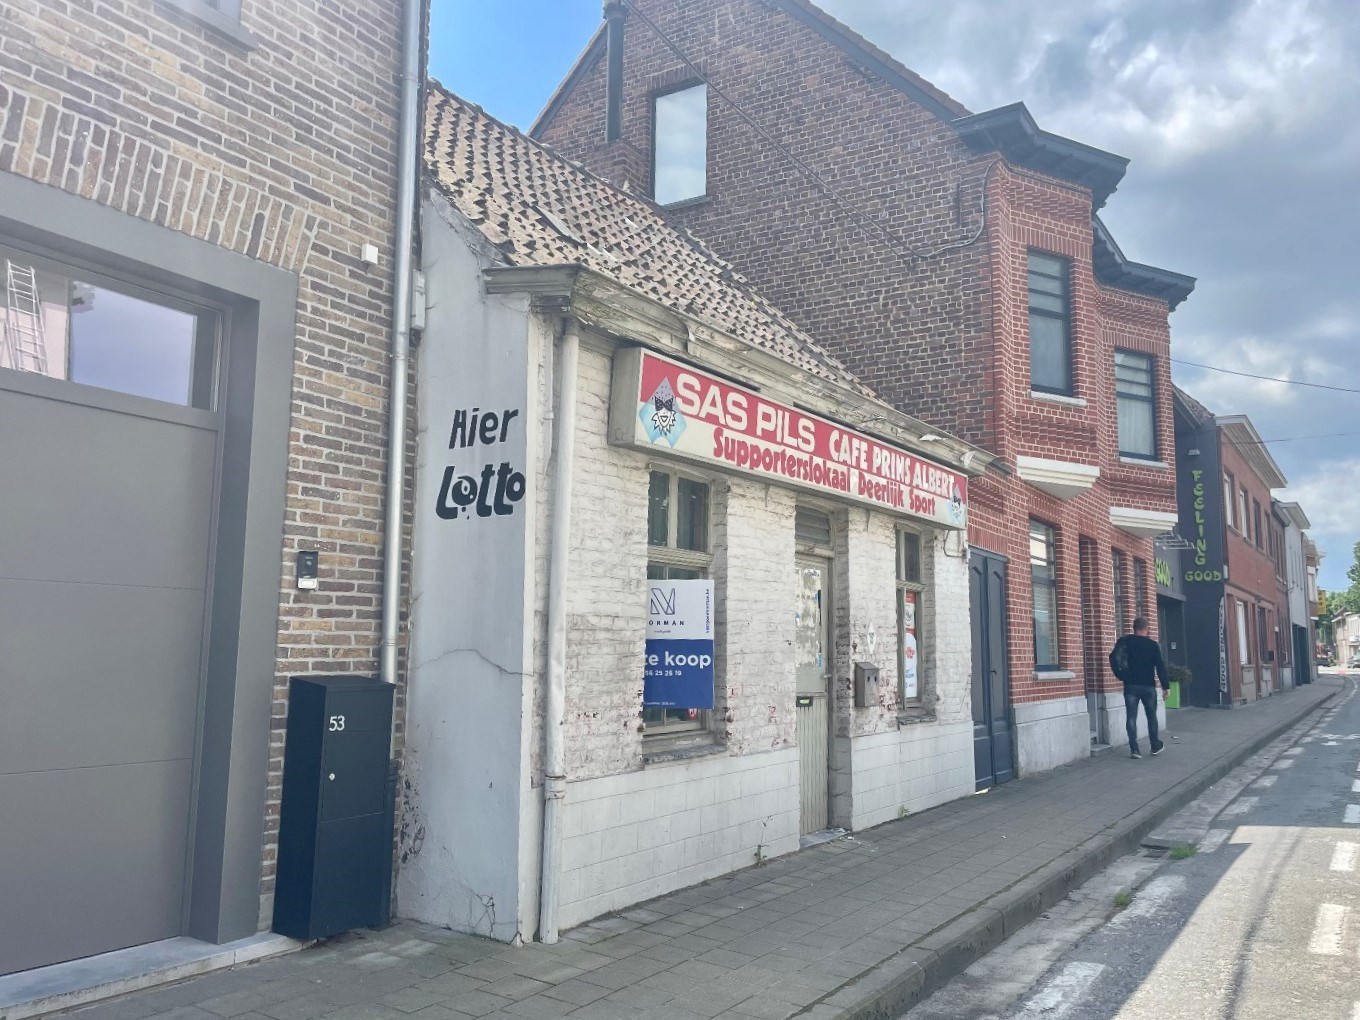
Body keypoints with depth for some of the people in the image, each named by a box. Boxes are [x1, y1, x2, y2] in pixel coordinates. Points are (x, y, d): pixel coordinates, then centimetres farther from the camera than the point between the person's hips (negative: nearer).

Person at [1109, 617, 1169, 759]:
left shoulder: (1124, 641, 1)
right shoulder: (1153, 645, -3)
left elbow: (1113, 658, -5)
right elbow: (1160, 666, -4)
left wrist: (1121, 675, 5)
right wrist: (1165, 686, -1)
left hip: (1130, 685, 1)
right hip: (1148, 686, -1)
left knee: (1131, 717, 0)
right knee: (1151, 716, 15)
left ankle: (1134, 749, -6)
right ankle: (1155, 746, 25)